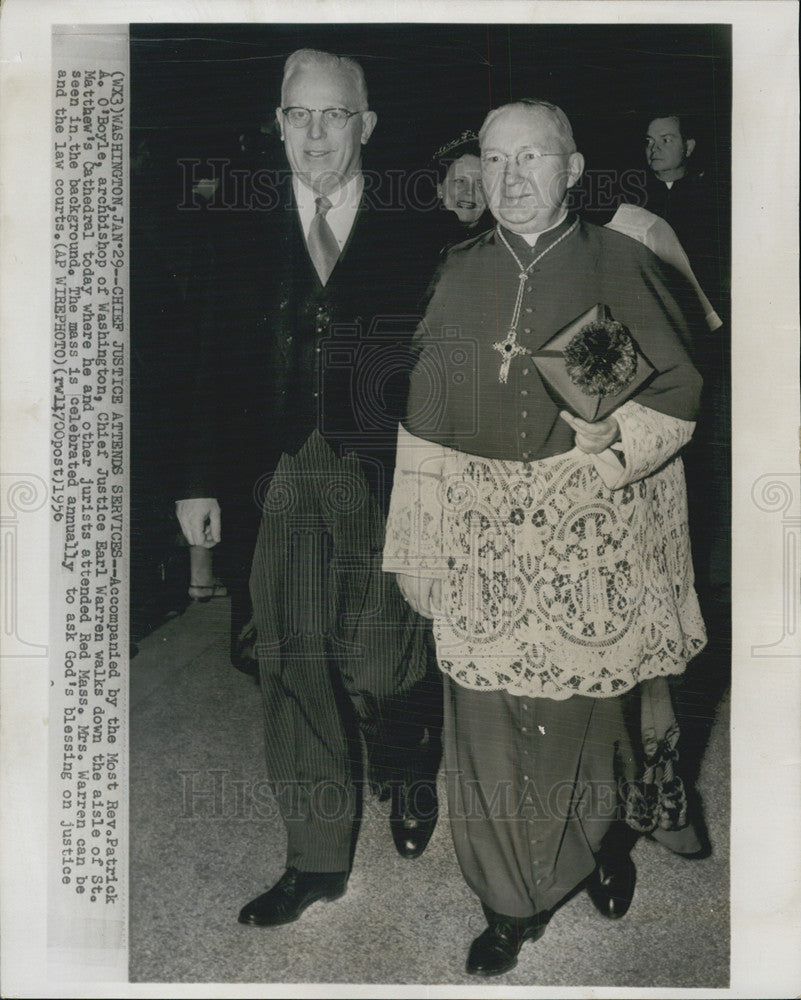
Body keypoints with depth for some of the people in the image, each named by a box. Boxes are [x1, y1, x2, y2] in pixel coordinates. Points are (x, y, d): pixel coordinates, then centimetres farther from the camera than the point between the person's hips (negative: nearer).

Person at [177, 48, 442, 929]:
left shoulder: (412, 233, 2)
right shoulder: (243, 235, 9)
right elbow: (215, 366, 7)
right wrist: (207, 477, 2)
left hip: (387, 478, -2)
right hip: (283, 479, 2)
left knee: (380, 665, 3)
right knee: (292, 665, 4)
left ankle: (410, 777, 38)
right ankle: (317, 859, 20)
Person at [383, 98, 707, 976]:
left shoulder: (618, 266, -1)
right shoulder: (458, 276, 6)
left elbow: (678, 391, 1)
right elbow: (423, 422, 7)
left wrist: (620, 433, -20)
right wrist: (416, 546, 6)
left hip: (594, 540, -2)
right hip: (484, 543, 2)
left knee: (597, 702, 11)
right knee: (489, 721, 4)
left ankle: (605, 838, 43)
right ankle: (515, 901, 25)